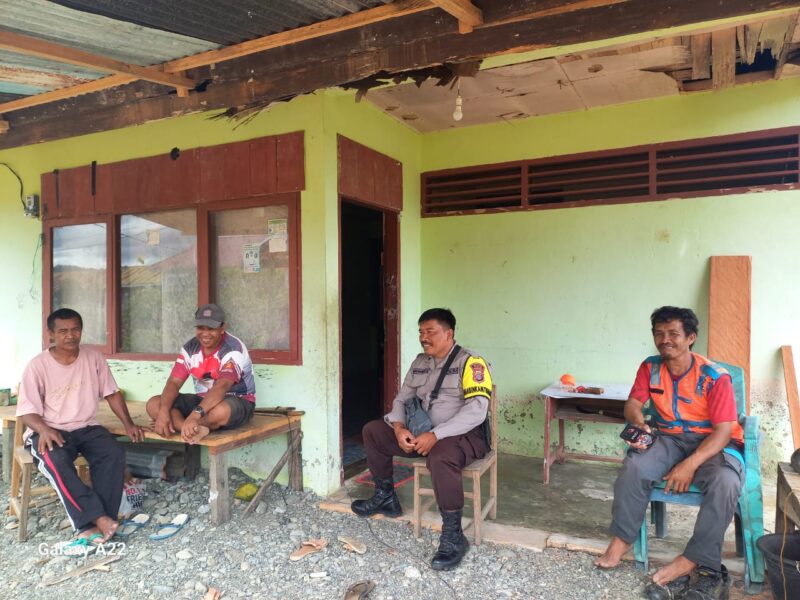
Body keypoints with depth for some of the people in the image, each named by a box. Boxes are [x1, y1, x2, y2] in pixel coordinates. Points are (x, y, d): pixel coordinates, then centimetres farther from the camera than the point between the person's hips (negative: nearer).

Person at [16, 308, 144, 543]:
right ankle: (98, 517, -33)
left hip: (87, 428, 3)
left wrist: (128, 423, -3)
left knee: (114, 453, -27)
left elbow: (111, 393, 8)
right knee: (57, 460, -36)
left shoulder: (93, 358, 2)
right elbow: (27, 410, -6)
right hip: (50, 431, -3)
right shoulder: (37, 365, -7)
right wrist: (44, 430, -28)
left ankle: (92, 524, -25)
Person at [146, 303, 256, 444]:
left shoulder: (233, 350, -21)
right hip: (202, 400, 6)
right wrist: (163, 411, -27)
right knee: (154, 404, -12)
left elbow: (221, 387, -35)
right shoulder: (190, 348, -1)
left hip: (238, 401, -6)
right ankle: (195, 430, -35)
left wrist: (194, 415, -49)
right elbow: (174, 382, -8)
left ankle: (183, 427, -15)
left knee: (221, 411, -43)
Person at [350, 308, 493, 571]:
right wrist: (399, 428, -10)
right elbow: (402, 399, 12)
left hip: (464, 435, -8)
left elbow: (476, 410, -25)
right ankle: (385, 497, 20)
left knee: (440, 457, -40)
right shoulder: (420, 362, 9)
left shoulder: (470, 362, -14)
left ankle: (453, 536, -23)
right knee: (372, 431, 4)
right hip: (423, 433, 8)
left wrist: (435, 435, -30)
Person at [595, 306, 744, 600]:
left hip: (713, 442, -3)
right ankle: (621, 539, -11)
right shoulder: (650, 368, -3)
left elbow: (723, 431, -18)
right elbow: (633, 403, 1)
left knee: (725, 482, -35)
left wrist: (690, 465, -30)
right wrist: (639, 424, -24)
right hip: (670, 439, 3)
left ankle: (690, 561, -25)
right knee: (634, 466, -26)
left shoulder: (715, 377, -17)